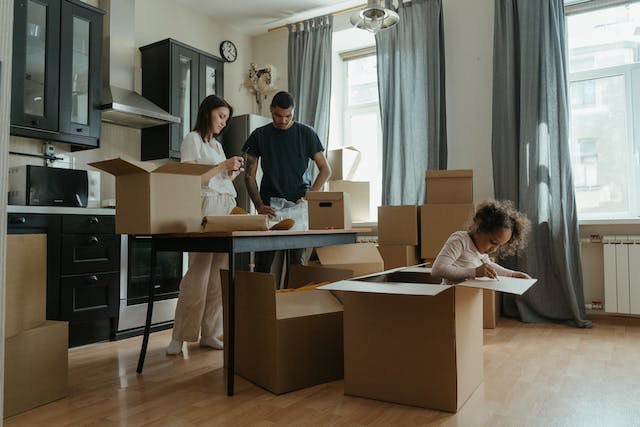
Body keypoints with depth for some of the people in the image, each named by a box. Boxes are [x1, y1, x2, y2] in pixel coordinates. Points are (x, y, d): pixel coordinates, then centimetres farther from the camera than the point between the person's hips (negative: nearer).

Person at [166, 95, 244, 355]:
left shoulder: (217, 144, 26)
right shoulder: (192, 139, 3)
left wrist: (231, 174, 7)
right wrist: (223, 166, -8)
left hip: (227, 208, 7)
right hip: (205, 207, -7)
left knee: (219, 274, 1)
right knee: (198, 272, -11)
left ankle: (209, 333, 7)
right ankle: (179, 337, -1)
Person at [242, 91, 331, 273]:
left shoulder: (306, 134, 5)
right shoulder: (259, 135, 7)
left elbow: (325, 170, 6)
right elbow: (249, 176, 5)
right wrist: (259, 205, -11)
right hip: (269, 206, 1)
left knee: (298, 262, -3)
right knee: (262, 265, -3)